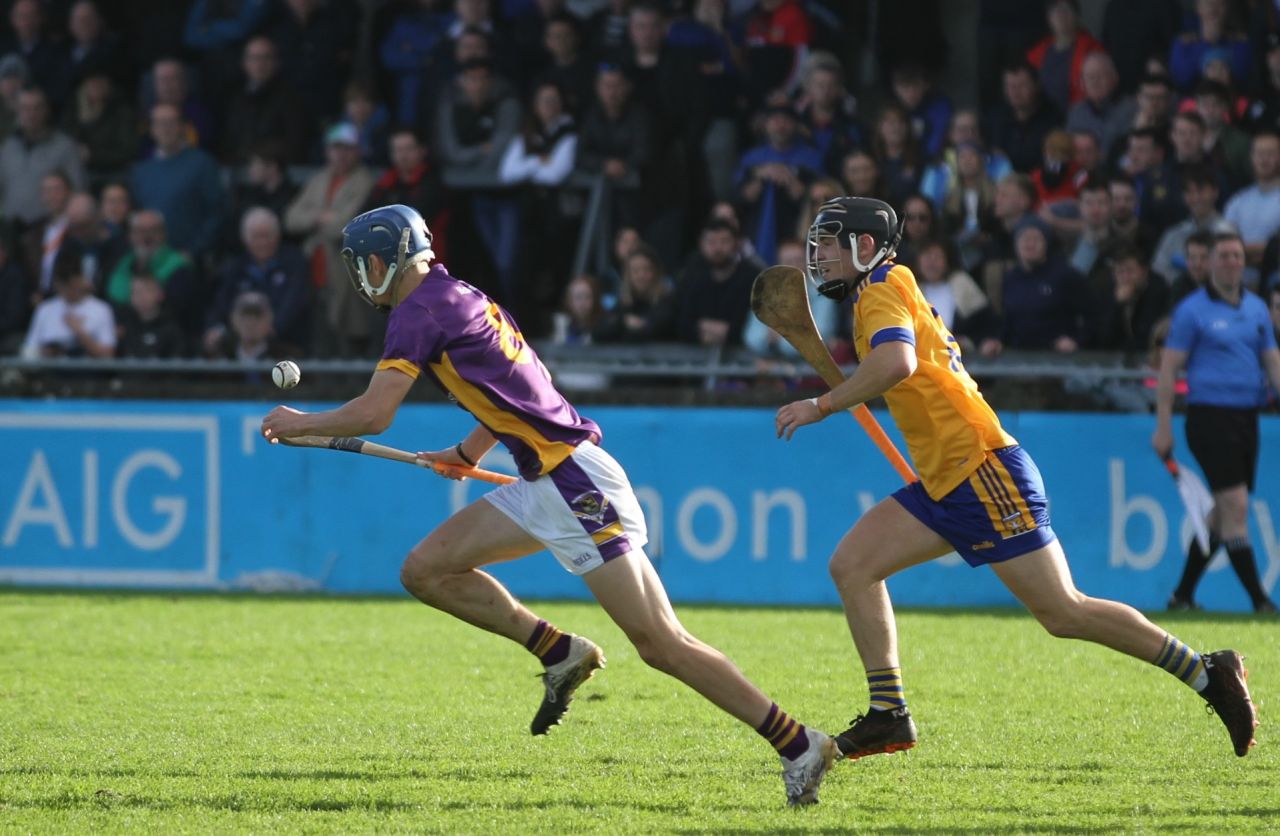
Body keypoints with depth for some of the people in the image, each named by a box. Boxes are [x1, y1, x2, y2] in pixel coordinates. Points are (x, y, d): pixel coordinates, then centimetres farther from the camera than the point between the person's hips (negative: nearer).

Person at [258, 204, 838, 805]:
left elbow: (373, 413, -15)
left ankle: (798, 746, -11)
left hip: (575, 478, -10)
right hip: (545, 484, 10)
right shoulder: (458, 297, 18)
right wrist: (467, 453, 35)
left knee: (660, 644, -12)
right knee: (426, 571, 8)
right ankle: (561, 654, 11)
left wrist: (298, 424, 2)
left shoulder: (418, 310, -9)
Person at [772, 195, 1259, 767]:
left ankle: (1207, 673, -2)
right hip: (946, 482, 10)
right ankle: (888, 714, 0)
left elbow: (896, 361, -29)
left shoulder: (882, 289, -8)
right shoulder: (890, 290, 21)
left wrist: (821, 406, -24)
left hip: (983, 471, -10)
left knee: (1064, 613, -9)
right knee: (852, 565, 1)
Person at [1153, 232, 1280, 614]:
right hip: (1210, 415, -6)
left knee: (1222, 513, 9)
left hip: (1246, 418, 6)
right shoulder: (1193, 310, -3)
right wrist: (1163, 427, -8)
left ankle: (1183, 594, 20)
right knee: (1235, 504, -14)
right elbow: (1169, 368, -3)